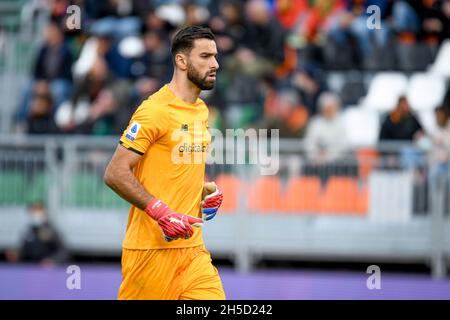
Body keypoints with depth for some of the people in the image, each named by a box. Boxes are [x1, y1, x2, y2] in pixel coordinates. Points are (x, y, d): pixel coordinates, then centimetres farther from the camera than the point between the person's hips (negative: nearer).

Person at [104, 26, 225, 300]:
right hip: (153, 248, -8)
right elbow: (115, 174, -16)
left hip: (193, 247, 8)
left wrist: (207, 192, 9)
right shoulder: (155, 110, -12)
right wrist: (162, 213, -22)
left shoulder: (202, 111, 15)